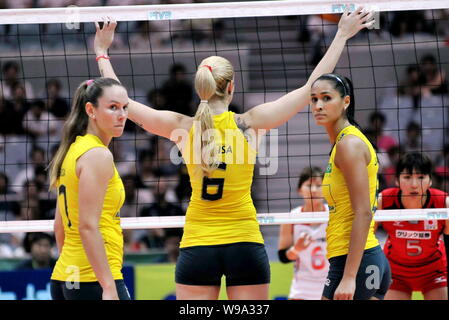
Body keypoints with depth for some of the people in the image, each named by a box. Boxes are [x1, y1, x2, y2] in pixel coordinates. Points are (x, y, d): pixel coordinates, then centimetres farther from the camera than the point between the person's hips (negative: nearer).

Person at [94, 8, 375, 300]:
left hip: (197, 247, 1)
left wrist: (102, 52, 19)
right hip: (245, 243, 0)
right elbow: (311, 88, 1)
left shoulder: (183, 128, -3)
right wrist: (342, 36, 10)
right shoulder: (249, 123, -5)